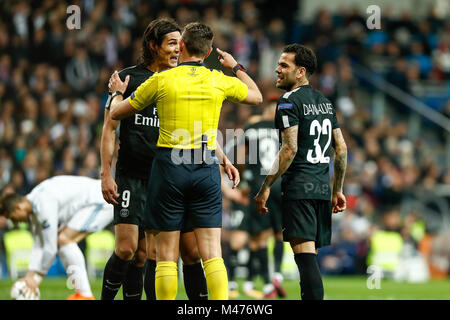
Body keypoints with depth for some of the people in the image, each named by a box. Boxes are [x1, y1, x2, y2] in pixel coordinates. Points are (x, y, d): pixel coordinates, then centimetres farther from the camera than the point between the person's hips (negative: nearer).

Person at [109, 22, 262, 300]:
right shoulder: (219, 81, 4)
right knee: (212, 253, 0)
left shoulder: (161, 80, -2)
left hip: (170, 167, -2)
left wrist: (118, 92, 30)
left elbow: (117, 113, 9)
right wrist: (236, 67, 37)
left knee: (166, 255, 3)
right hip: (207, 168, 2)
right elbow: (256, 96, 24)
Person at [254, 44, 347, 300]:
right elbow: (341, 149, 17)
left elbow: (290, 149, -15)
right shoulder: (325, 102, 17)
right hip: (323, 189, 8)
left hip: (299, 189, -8)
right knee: (310, 257, 13)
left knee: (305, 255, -14)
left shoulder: (289, 101, -7)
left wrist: (265, 188, -12)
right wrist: (337, 190, 23)